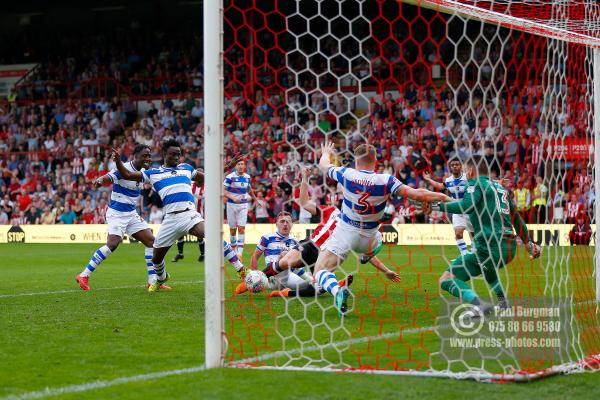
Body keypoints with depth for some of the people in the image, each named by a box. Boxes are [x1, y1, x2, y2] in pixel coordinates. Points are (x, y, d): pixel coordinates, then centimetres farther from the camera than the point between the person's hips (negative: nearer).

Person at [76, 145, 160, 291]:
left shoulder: (143, 172, 7)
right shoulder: (124, 168, -17)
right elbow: (106, 178, -31)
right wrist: (99, 180, -52)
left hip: (131, 213, 8)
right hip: (117, 213, -8)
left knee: (150, 241, 1)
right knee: (113, 244, -21)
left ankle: (153, 281, 6)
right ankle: (84, 276, -10)